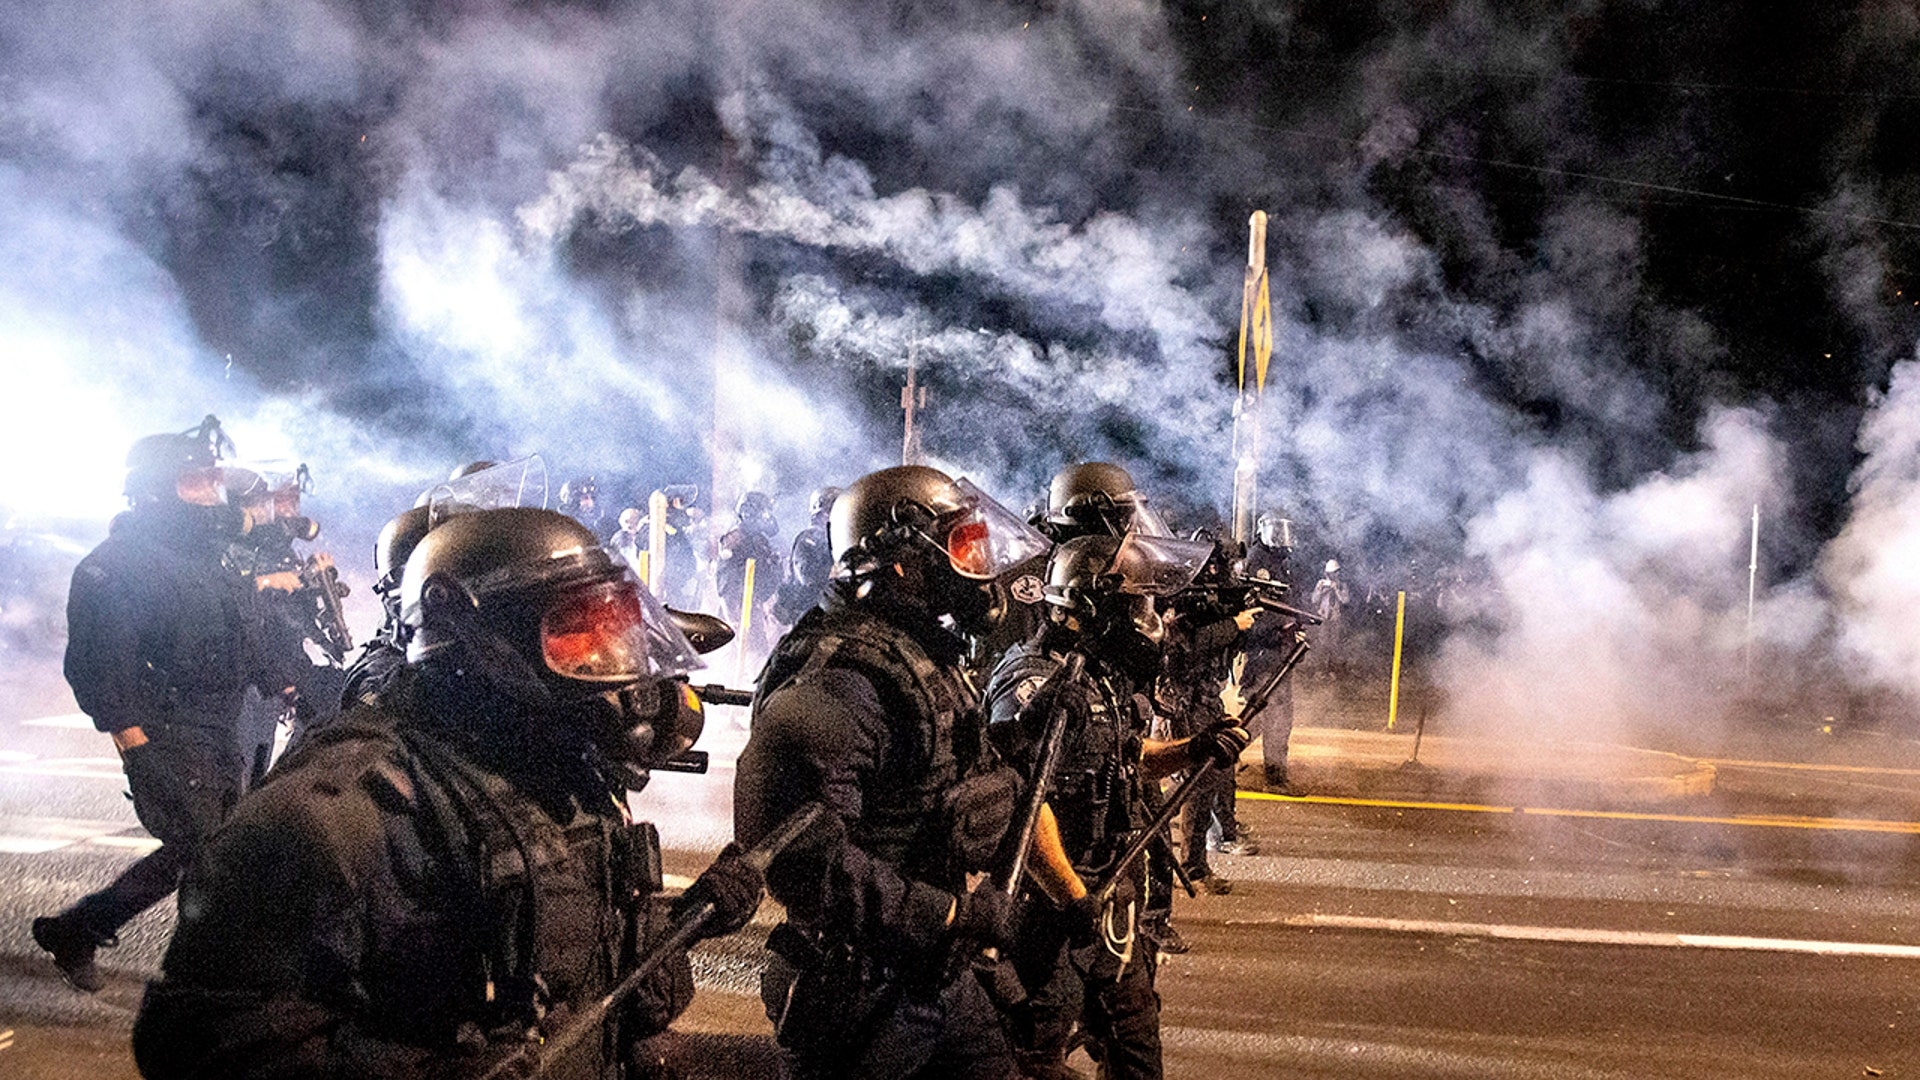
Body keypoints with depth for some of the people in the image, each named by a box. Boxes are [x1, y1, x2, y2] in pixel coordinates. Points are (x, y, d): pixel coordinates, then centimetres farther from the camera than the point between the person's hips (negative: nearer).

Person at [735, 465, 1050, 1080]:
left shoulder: (930, 660, 11)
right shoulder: (837, 680, -23)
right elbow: (801, 856, -31)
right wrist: (951, 914, -26)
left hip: (940, 978, 9)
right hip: (862, 999, -9)